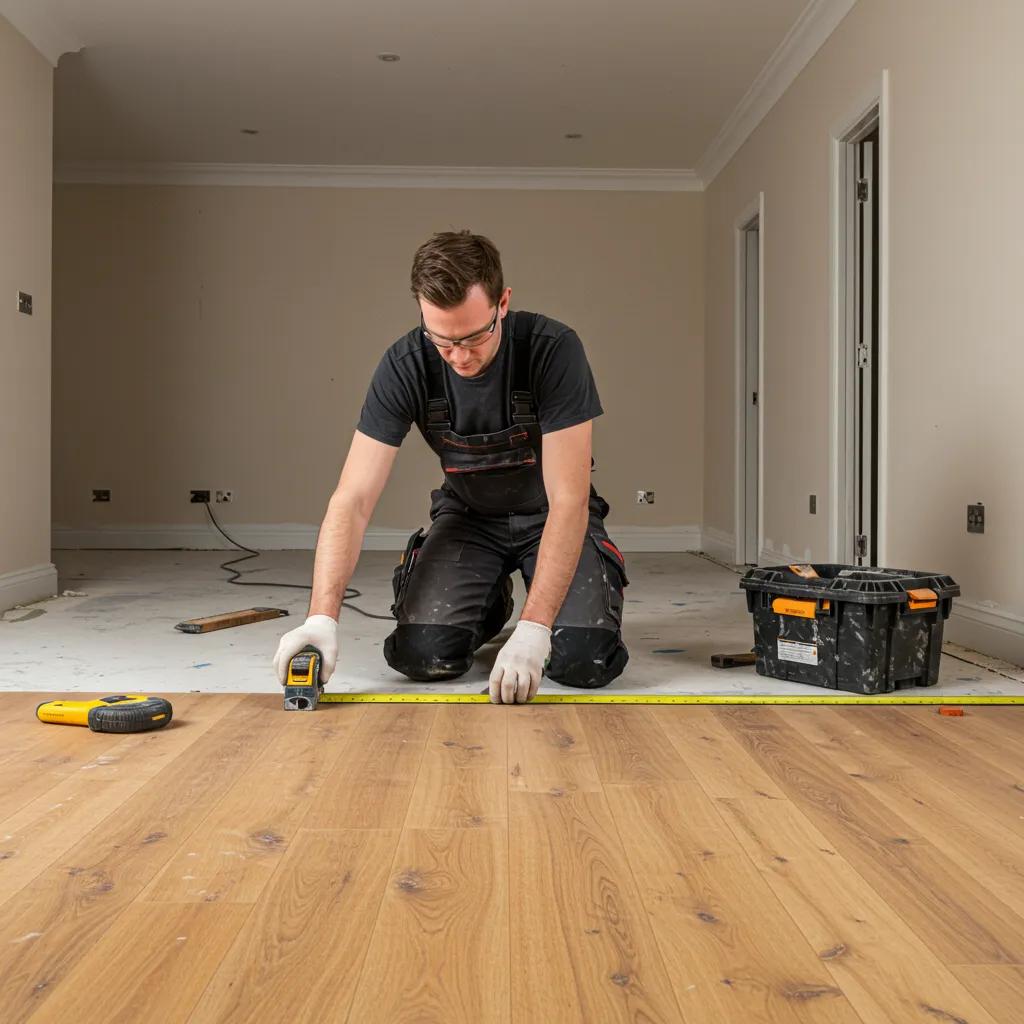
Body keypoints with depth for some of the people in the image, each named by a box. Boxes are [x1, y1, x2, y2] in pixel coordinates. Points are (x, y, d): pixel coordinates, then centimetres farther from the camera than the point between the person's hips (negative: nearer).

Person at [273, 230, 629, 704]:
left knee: (585, 659, -24)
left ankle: (521, 612, 12)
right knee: (424, 655, -20)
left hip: (549, 514, -2)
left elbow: (568, 499, -32)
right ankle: (491, 604, 15)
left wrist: (533, 630, -42)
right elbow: (353, 499, -25)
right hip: (468, 513, 2)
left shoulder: (554, 349, -29)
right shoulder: (405, 365, -23)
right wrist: (322, 616, -39)